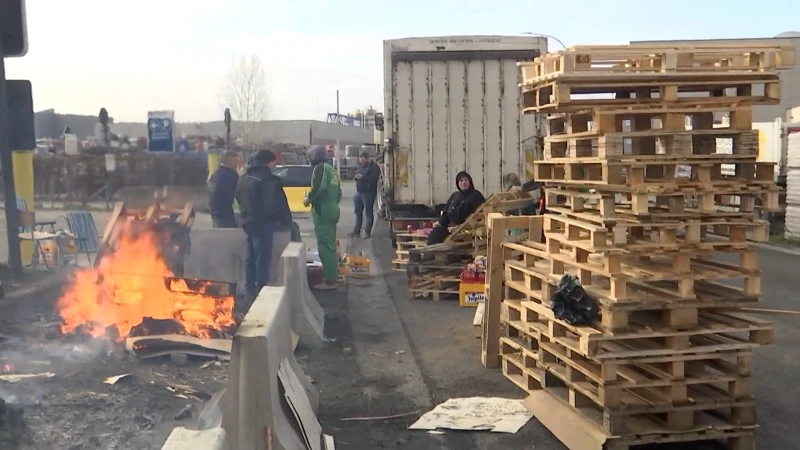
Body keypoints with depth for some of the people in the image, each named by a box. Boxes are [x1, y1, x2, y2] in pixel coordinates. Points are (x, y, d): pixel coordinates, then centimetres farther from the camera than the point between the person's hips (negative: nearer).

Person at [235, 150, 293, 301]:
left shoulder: (243, 178, 13)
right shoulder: (268, 179, -17)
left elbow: (240, 200, 21)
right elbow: (277, 204, -19)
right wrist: (286, 222, -9)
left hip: (248, 223, 9)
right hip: (263, 224, -9)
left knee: (251, 258, 15)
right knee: (263, 259, -4)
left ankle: (250, 290, 21)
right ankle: (260, 291, -2)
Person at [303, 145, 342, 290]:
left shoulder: (320, 168, -9)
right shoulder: (331, 169, 19)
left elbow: (318, 188, -22)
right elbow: (338, 192, 20)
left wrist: (308, 199, -7)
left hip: (322, 211, -9)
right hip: (332, 209, 10)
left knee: (324, 246, -8)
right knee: (330, 245, 14)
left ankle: (329, 281, -8)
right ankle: (332, 277, 18)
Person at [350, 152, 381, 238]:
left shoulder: (374, 167, -8)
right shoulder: (361, 166, 17)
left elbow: (374, 179, -20)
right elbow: (358, 175, 23)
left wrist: (362, 177, -24)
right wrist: (356, 177, -1)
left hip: (368, 193, -8)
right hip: (359, 192, 8)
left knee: (368, 213, -3)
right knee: (358, 212, 10)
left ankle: (367, 232, -1)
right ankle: (357, 231, 16)